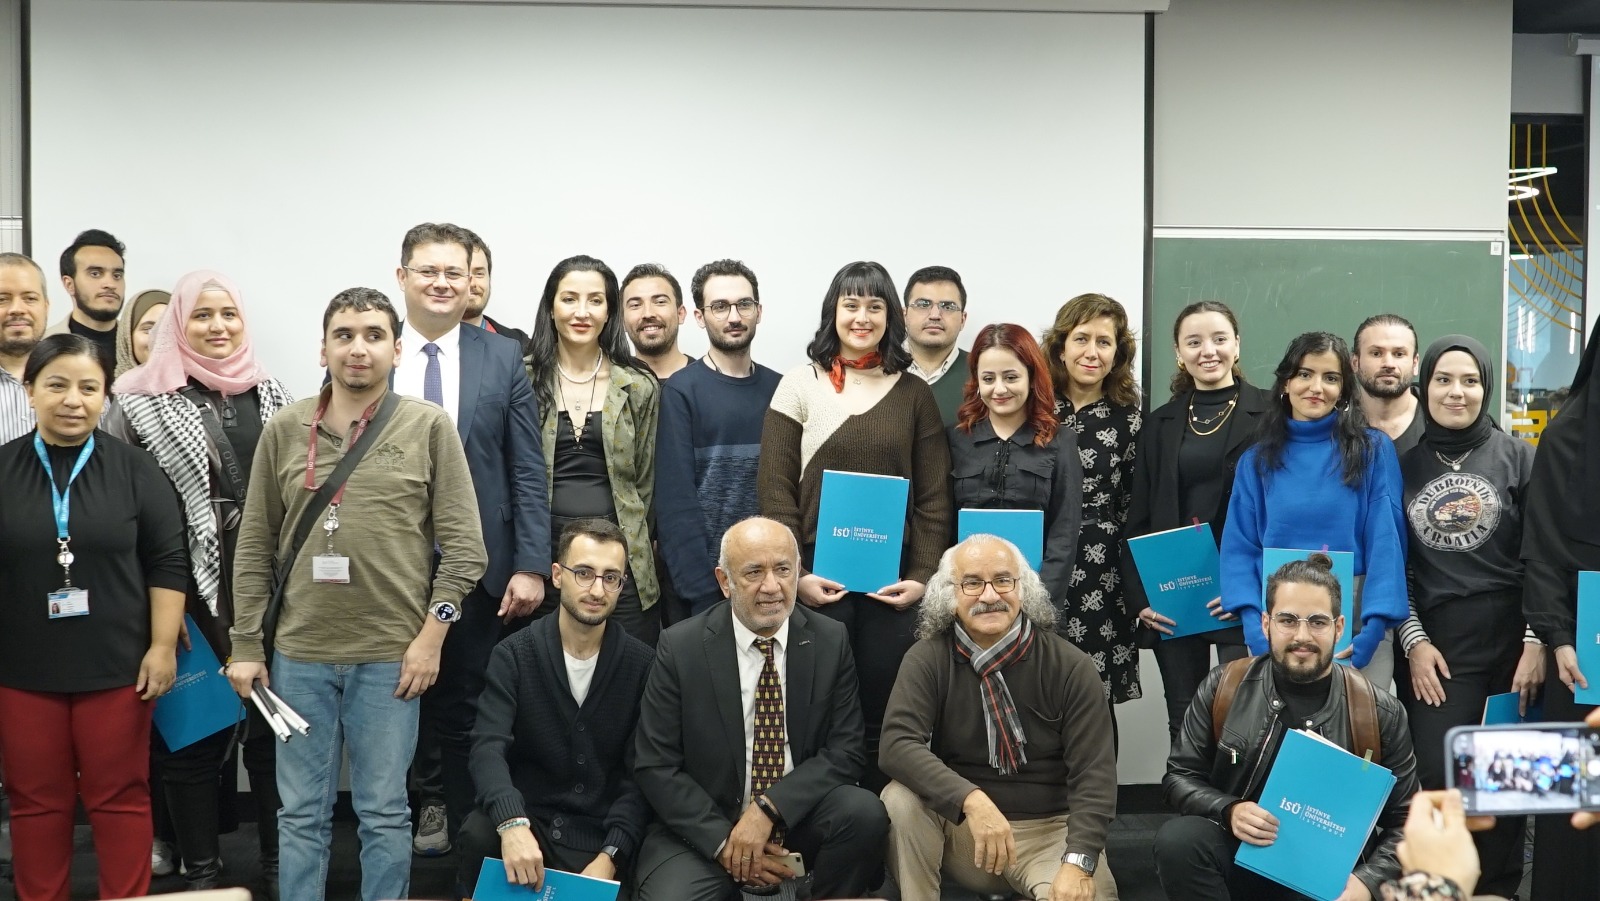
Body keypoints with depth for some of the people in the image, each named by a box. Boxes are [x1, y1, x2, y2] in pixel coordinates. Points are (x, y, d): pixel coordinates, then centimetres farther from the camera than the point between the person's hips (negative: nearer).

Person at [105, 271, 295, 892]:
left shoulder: (272, 396, 8)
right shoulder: (140, 403, -4)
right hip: (190, 594, -3)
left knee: (273, 726, 9)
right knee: (194, 733, 7)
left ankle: (280, 861, 23)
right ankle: (200, 871, 21)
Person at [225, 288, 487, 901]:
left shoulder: (429, 426, 0)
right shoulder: (284, 430, 6)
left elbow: (463, 546, -2)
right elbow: (254, 549, 8)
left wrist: (432, 634, -8)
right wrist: (246, 645, 4)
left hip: (391, 655, -2)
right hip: (298, 652, 2)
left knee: (384, 814, 8)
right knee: (301, 814, 11)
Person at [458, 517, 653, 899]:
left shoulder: (642, 664, -1)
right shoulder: (514, 655, -2)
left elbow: (641, 772, -3)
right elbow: (488, 748, -16)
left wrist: (610, 857, -18)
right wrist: (512, 824, -36)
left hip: (600, 834, 0)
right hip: (527, 820, 0)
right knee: (478, 835, -29)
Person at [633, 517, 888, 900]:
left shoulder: (830, 641, -2)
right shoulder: (680, 648, -7)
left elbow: (846, 750, -4)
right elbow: (655, 766, -6)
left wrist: (768, 809, -18)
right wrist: (723, 842, -15)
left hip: (801, 817, 2)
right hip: (704, 827, -2)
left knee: (863, 812, -27)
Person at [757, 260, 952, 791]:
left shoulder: (914, 395, 9)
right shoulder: (800, 385, 3)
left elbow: (934, 498, 7)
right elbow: (774, 488, -1)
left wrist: (923, 578, -3)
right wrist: (796, 574, -9)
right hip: (817, 580, -1)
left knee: (883, 720, 6)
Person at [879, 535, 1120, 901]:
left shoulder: (1070, 666, -8)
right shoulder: (928, 659, -6)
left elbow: (1094, 772, -12)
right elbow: (898, 744, -20)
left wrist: (1079, 862, -28)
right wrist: (972, 800, -36)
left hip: (1051, 830, -1)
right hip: (961, 828, 1)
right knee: (900, 800, -27)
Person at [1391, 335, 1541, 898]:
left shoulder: (1517, 457, 4)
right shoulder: (1403, 467, 7)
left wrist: (1536, 643, -6)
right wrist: (1413, 641, -2)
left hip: (1508, 641, 0)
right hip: (1432, 646, 0)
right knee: (1435, 777, -8)